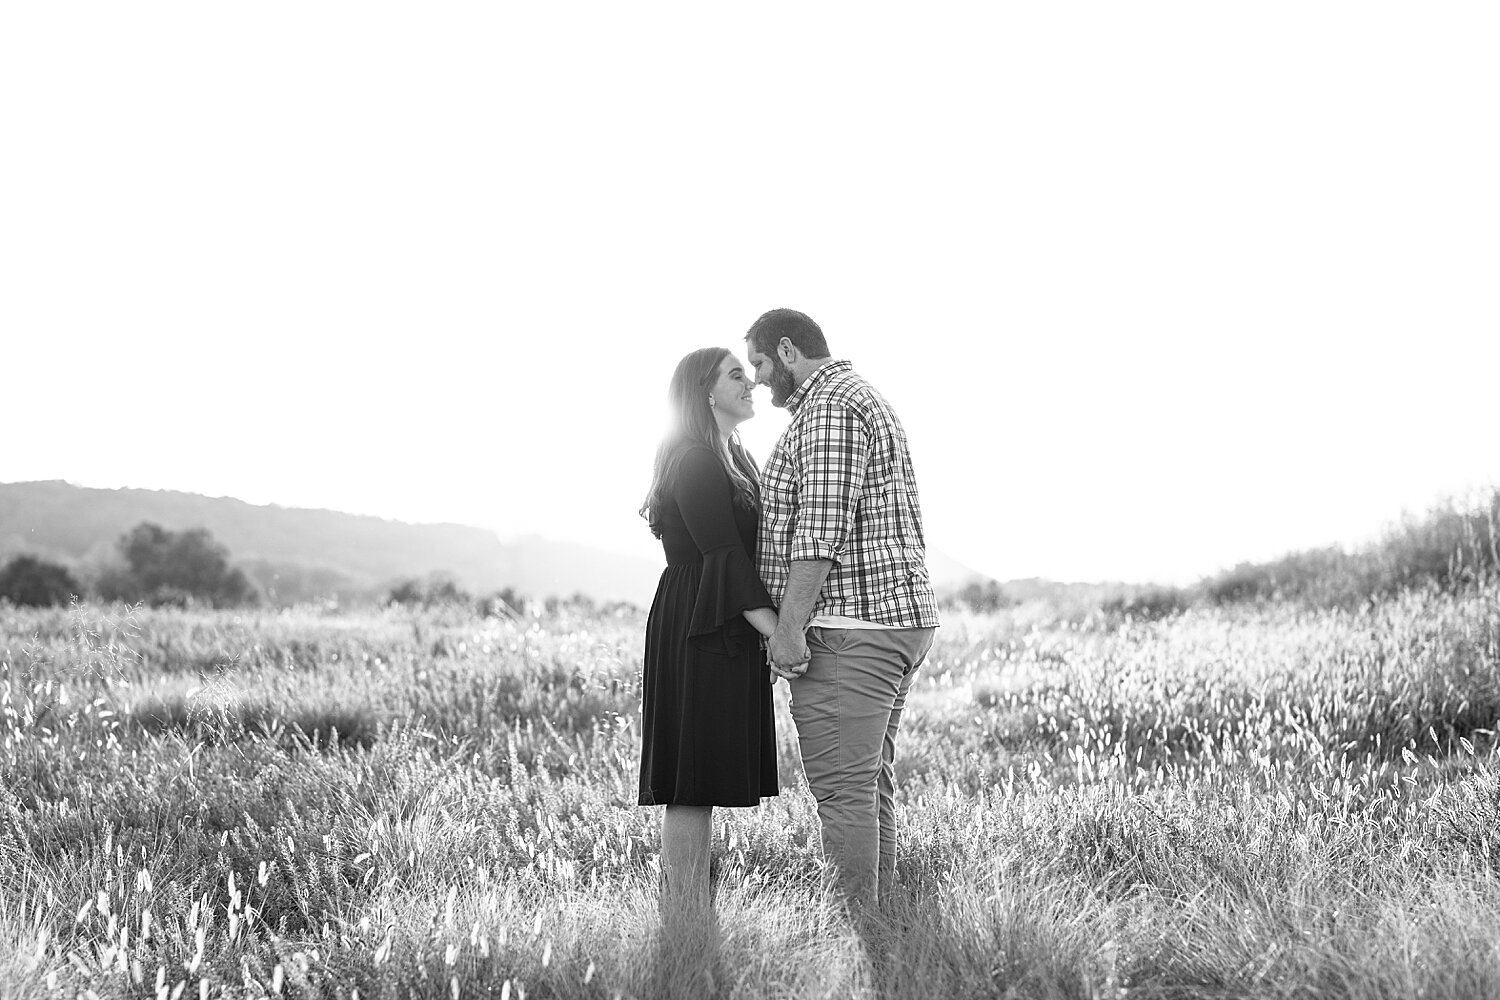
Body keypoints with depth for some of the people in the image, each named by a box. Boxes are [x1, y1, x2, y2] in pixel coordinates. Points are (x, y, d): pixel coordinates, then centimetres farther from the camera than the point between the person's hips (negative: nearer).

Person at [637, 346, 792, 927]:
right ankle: (682, 929, -5)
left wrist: (781, 627, 8)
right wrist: (778, 631, -24)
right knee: (692, 786, -8)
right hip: (700, 633, -10)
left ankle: (693, 925, 16)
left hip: (723, 634, 10)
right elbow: (723, 559, -20)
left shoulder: (729, 458, 20)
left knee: (702, 788, 11)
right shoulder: (695, 462, -12)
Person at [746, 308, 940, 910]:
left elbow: (822, 529, -21)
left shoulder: (828, 409, -11)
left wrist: (789, 626, -21)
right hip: (902, 618, 11)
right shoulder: (868, 400, 23)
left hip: (846, 630, -11)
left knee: (843, 792, -10)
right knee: (870, 785, 13)